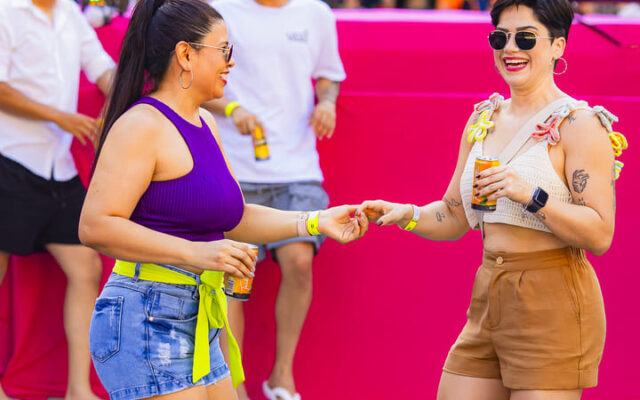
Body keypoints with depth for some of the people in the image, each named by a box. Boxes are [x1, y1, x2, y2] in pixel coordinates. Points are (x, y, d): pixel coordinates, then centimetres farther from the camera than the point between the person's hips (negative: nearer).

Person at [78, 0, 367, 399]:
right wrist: (195, 253, -26)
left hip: (197, 328, 9)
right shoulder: (142, 126, -13)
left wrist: (315, 222, 13)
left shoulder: (204, 124, 16)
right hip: (145, 321, -9)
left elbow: (233, 218, 23)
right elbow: (95, 227, -21)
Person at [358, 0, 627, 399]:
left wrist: (532, 196, -27)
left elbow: (601, 235, -16)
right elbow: (454, 216, 17)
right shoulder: (483, 119, 12)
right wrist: (406, 215, -2)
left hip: (553, 306, -7)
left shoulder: (579, 124, -9)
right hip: (488, 299, 7)